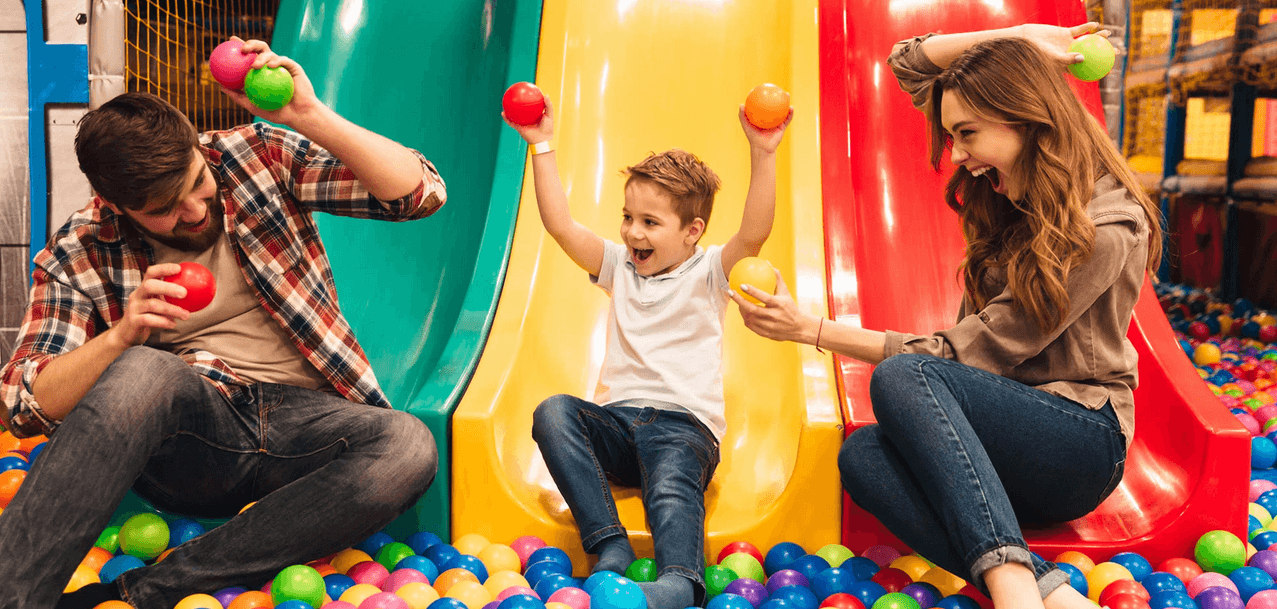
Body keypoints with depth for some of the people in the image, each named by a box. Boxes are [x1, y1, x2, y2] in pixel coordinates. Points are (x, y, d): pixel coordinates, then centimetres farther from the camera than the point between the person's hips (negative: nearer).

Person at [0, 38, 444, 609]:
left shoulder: (258, 155, 1)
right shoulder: (79, 255, 1)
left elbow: (420, 191, -7)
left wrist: (310, 116, -21)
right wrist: (121, 335, -21)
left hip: (300, 418, 2)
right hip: (187, 430, -1)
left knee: (408, 446, -33)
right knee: (140, 371, -36)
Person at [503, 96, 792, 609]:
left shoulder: (707, 273, 4)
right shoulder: (620, 266, 17)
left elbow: (754, 234, -15)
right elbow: (559, 225, 8)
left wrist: (762, 154, -25)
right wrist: (542, 146, 6)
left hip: (684, 423, -4)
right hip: (616, 422, 4)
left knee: (672, 489, -35)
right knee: (552, 413, -25)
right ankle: (610, 548, -33)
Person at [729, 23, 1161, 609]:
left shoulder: (1106, 227, -18)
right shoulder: (1005, 186, 6)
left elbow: (965, 352, -19)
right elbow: (908, 61, 14)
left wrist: (812, 329, -18)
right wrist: (1020, 39, 0)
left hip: (1083, 439, -7)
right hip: (1006, 425, 7)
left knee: (900, 376, -32)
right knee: (862, 455, -24)